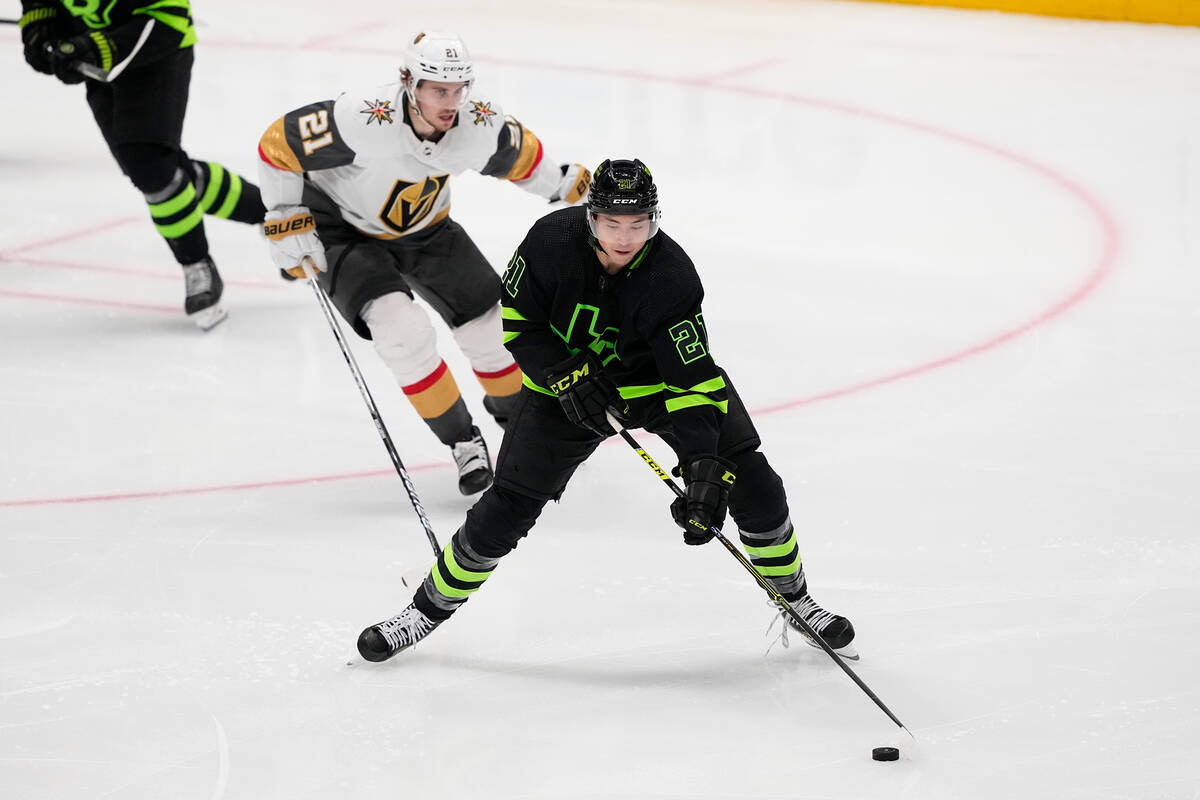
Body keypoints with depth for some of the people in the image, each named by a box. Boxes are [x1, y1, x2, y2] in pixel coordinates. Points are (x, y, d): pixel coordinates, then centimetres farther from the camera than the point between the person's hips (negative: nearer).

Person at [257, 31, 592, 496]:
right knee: (403, 330, -26)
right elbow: (279, 145, -25)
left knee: (491, 328, 1)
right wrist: (286, 221, -21)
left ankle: (515, 412, 34)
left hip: (423, 228, 5)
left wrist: (566, 185, 13)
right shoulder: (362, 121, -38)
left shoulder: (482, 125, -23)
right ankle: (462, 441, -6)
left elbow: (518, 158, 2)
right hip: (341, 227, -4)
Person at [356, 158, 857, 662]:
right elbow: (518, 322, -12)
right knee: (507, 508, -5)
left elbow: (693, 380, -35)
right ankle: (430, 607, 15)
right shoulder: (552, 241, -27)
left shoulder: (672, 276, -31)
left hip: (659, 379, 0)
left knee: (753, 487, -9)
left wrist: (704, 470, -44)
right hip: (565, 383, 1)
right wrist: (567, 376, -26)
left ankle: (794, 601, 13)